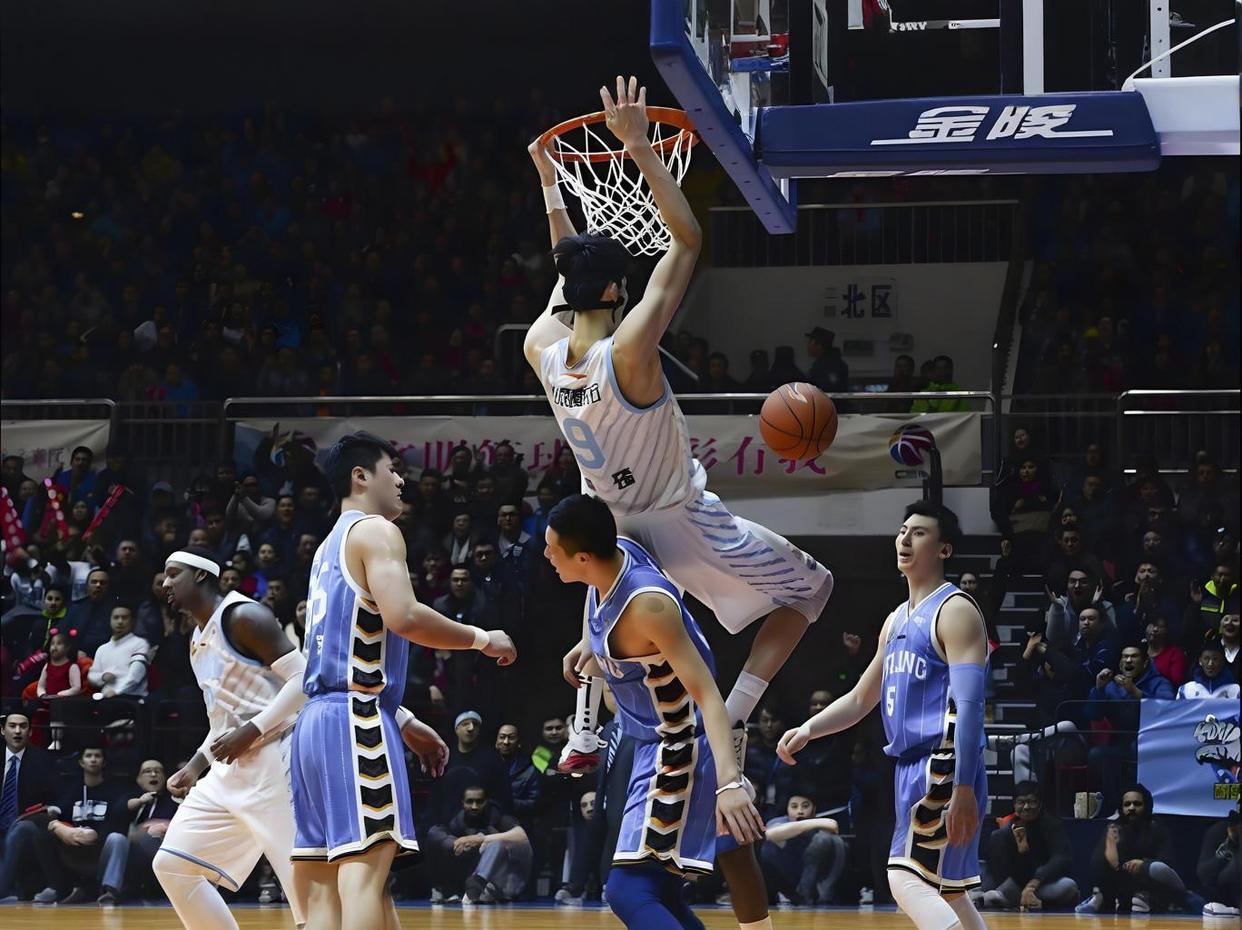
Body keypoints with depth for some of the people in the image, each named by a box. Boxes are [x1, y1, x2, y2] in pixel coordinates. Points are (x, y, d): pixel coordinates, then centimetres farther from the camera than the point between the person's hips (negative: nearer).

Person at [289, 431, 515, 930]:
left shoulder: (332, 545, 25)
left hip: (317, 720, 10)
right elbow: (403, 616, -19)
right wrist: (481, 638, -7)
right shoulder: (376, 531, -4)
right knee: (365, 872, -16)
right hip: (356, 720, -10)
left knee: (325, 888, 6)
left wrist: (404, 719, 32)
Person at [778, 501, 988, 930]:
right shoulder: (897, 621, 18)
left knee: (908, 881, -18)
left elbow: (969, 706, -18)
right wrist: (808, 730, 10)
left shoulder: (955, 612, -10)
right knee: (945, 892, 12)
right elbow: (861, 700, 26)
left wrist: (964, 788, -26)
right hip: (912, 767, 10)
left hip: (942, 768, -10)